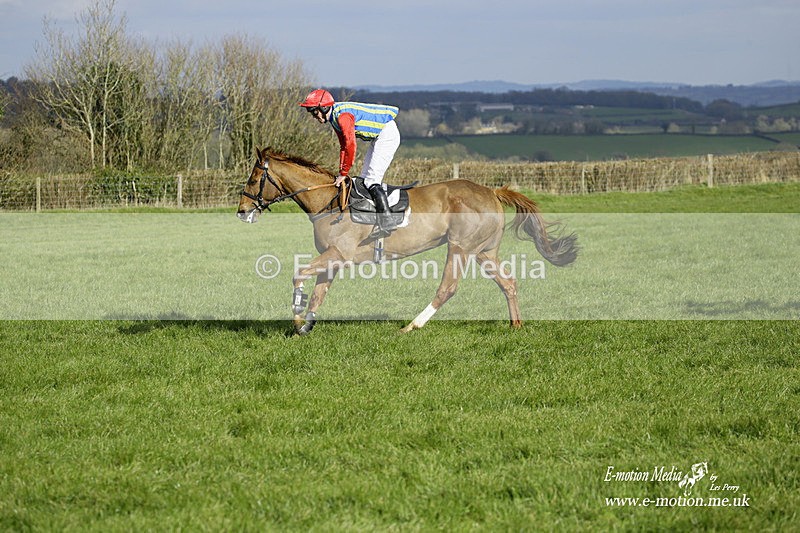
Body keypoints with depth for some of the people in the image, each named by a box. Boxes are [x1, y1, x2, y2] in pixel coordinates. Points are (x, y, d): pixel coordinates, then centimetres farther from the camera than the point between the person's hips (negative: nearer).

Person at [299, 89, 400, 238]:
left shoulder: (343, 115, -24)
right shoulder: (334, 118, 9)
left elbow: (350, 145, -28)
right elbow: (343, 146, 15)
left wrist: (343, 173, -22)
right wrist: (341, 172, 8)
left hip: (387, 134, -11)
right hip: (378, 137, 11)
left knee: (372, 179, -16)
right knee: (365, 177, 10)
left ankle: (385, 221, -20)